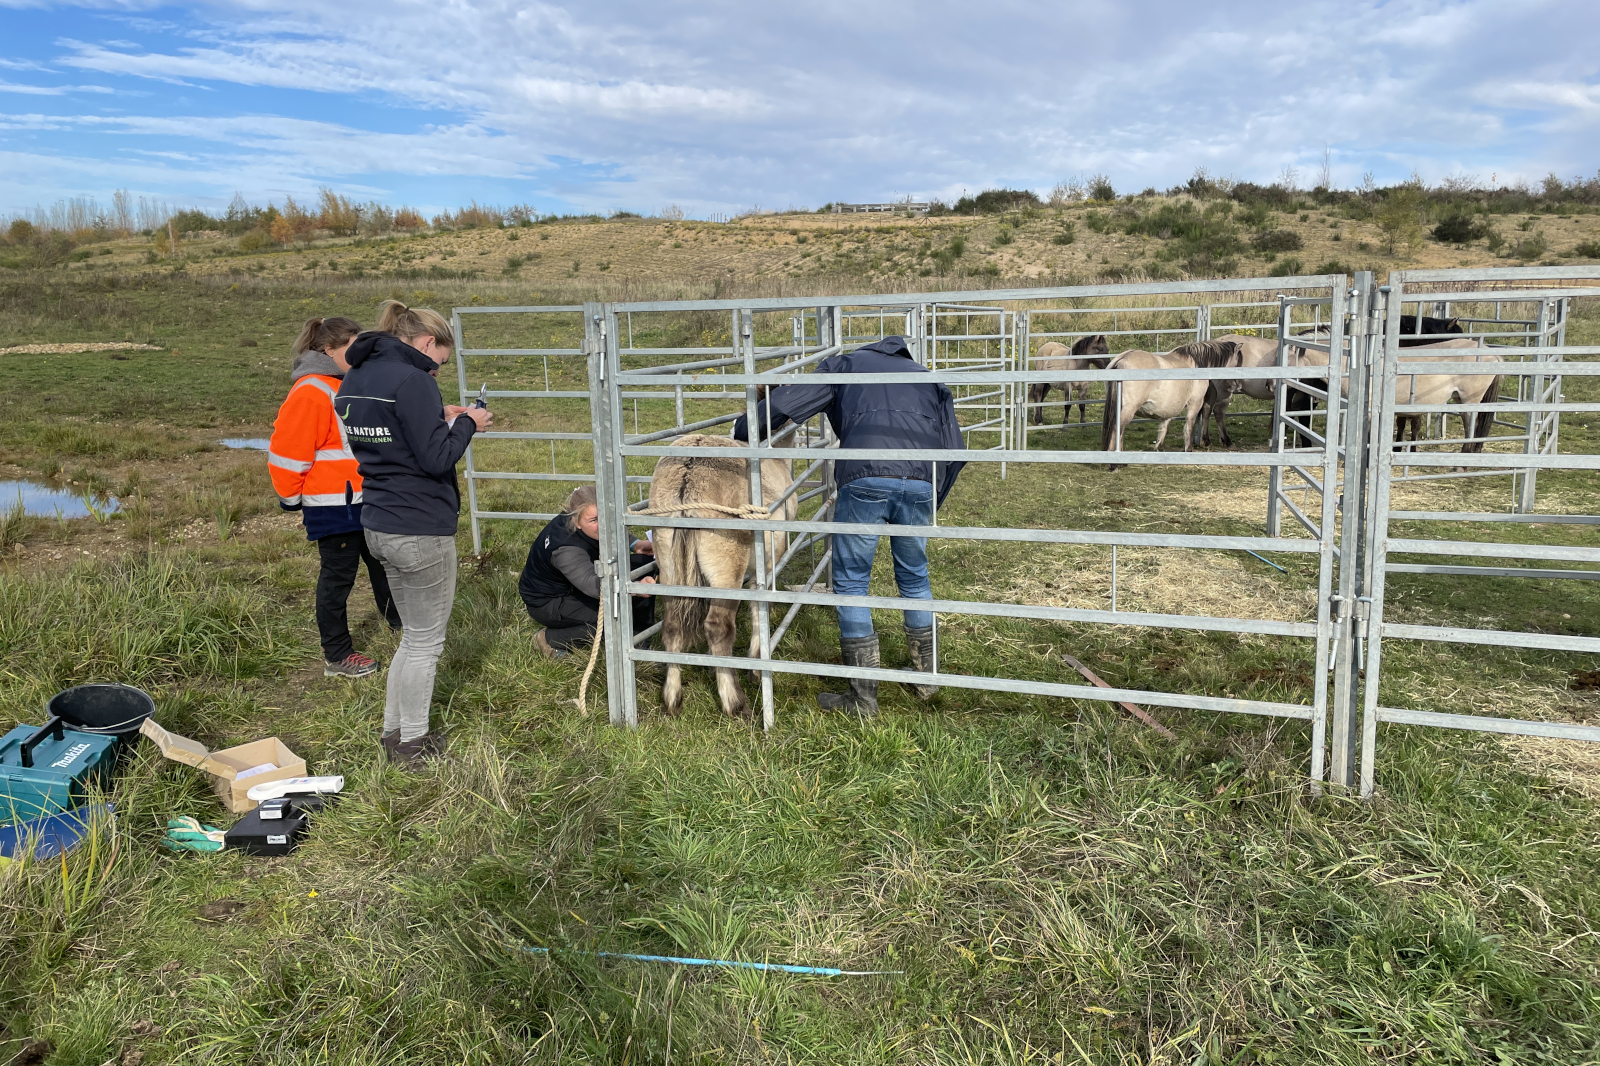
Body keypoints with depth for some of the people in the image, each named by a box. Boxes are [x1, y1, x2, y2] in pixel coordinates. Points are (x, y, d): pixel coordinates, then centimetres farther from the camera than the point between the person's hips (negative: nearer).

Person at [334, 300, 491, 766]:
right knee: (426, 640, 6)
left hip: (380, 524, 9)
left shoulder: (354, 378, 12)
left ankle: (394, 730, 30)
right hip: (420, 529, -9)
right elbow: (437, 459, -19)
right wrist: (465, 423, -4)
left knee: (414, 635, 22)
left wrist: (440, 417, 12)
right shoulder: (411, 380, -18)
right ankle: (412, 745, 18)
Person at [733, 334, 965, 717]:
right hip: (922, 483, 4)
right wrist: (932, 504, 33)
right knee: (914, 577, 24)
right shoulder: (927, 377, 35)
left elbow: (785, 402, 13)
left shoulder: (844, 365, 26)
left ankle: (863, 697, 12)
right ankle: (926, 677, 35)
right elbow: (954, 447, 26)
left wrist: (742, 434, 26)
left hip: (864, 479, -3)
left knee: (851, 582, 10)